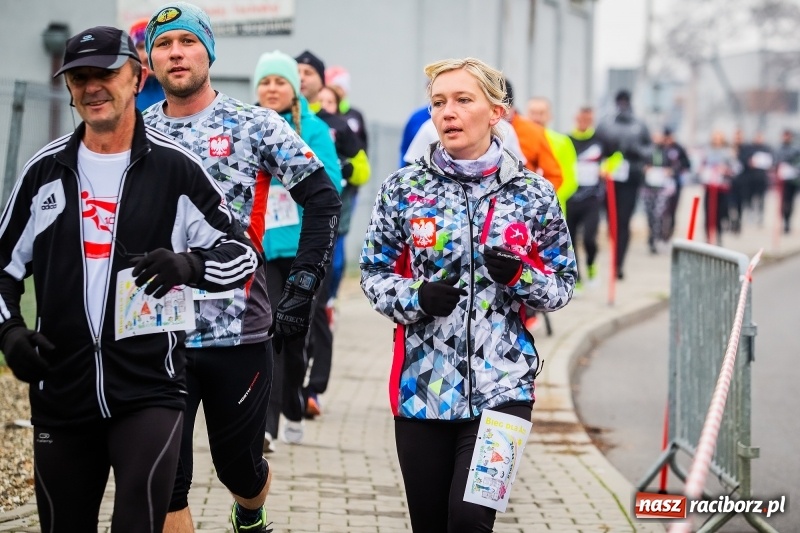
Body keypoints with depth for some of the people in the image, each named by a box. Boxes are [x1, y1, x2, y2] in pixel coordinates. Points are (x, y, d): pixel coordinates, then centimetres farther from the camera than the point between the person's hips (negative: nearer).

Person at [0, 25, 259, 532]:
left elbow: (243, 253, 0)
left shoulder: (175, 168, -2)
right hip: (60, 391, 4)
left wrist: (189, 264, -19)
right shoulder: (45, 171, 7)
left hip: (150, 390, -3)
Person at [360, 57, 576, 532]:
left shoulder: (533, 194, 0)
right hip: (422, 386, 2)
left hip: (501, 387, -1)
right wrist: (415, 297, -14)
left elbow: (564, 285, 6)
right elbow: (373, 274, 6)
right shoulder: (404, 189, 1)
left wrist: (521, 277, -15)